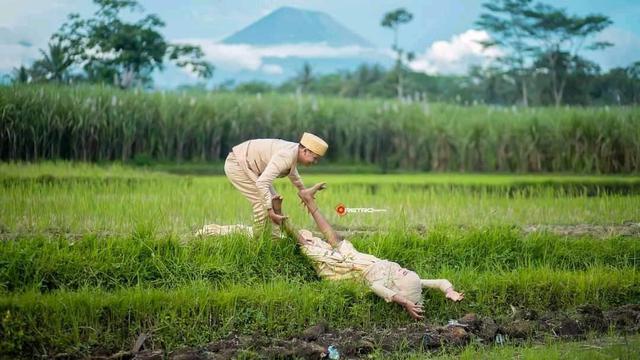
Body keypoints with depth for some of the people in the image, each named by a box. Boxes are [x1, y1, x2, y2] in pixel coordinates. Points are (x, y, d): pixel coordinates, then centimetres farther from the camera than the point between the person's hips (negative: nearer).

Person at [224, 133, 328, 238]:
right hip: (237, 165, -10)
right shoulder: (285, 157, -32)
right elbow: (262, 182, -42)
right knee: (263, 201, -16)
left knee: (273, 200, 8)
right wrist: (270, 212, -43)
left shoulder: (294, 150, -1)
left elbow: (292, 172, 25)